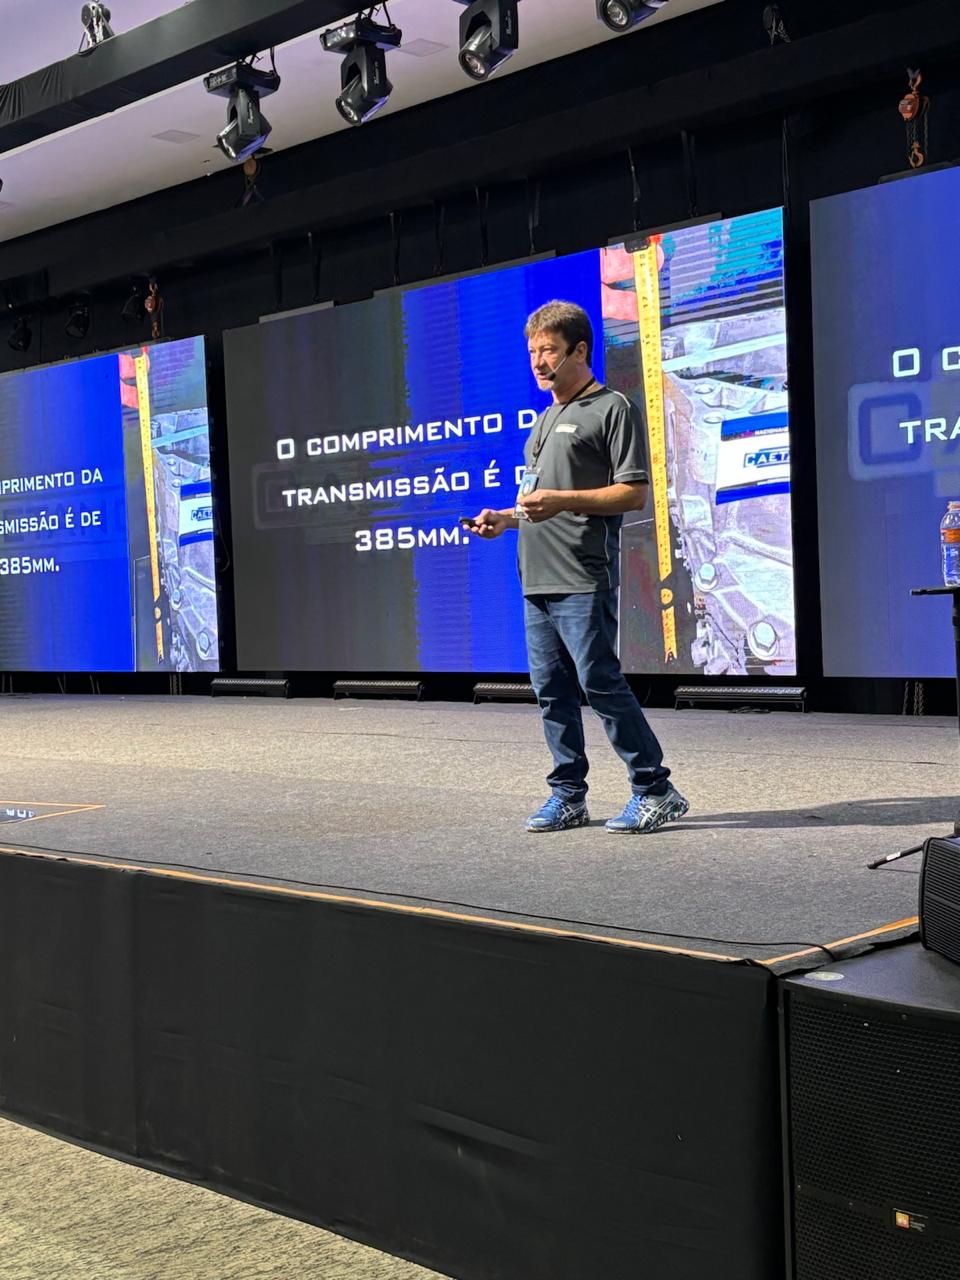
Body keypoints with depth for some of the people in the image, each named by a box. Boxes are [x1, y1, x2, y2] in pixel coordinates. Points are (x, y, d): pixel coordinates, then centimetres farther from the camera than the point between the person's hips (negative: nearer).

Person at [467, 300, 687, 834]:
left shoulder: (613, 408, -2)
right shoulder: (546, 420, 24)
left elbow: (634, 491, -10)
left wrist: (561, 500, -19)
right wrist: (506, 518, 13)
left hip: (583, 578, -8)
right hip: (537, 577, 8)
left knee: (600, 681, -10)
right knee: (552, 690, 8)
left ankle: (655, 790, -1)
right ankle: (568, 796, 15)